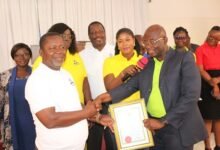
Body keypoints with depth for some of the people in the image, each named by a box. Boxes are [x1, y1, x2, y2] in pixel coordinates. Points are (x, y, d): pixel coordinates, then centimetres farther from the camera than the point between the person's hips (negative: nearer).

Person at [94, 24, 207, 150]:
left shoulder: (184, 58, -8)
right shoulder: (146, 63, 8)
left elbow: (191, 95, -16)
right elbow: (130, 85, 2)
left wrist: (164, 121, -16)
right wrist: (109, 95, -17)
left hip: (178, 128, -4)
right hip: (152, 127, 5)